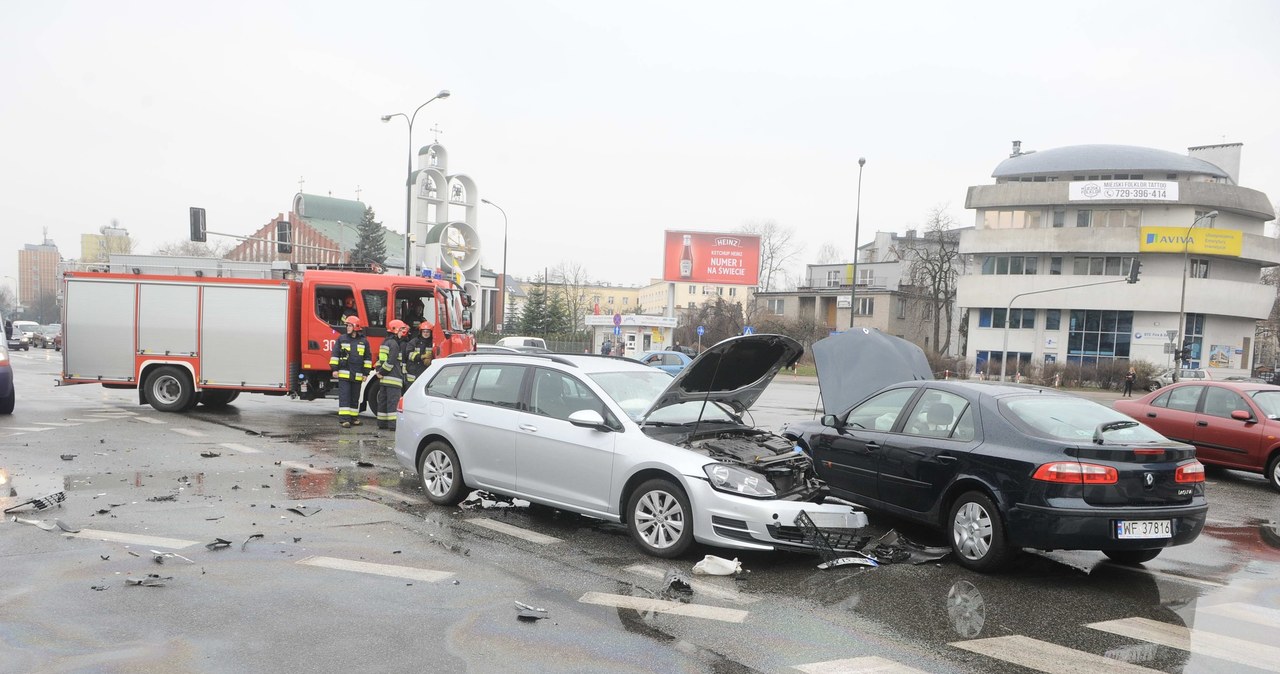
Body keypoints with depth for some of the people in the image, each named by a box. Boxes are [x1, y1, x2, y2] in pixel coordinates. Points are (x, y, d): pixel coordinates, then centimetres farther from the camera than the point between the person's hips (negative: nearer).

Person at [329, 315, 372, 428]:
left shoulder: (364, 341, 6)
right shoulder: (342, 339, 4)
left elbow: (368, 358, 9)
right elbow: (335, 354, 5)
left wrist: (365, 373, 6)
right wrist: (334, 369, -2)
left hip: (357, 375, 2)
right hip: (344, 373, -2)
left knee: (355, 397, 9)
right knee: (344, 396, -7)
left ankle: (354, 417, 18)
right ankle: (344, 419, -9)